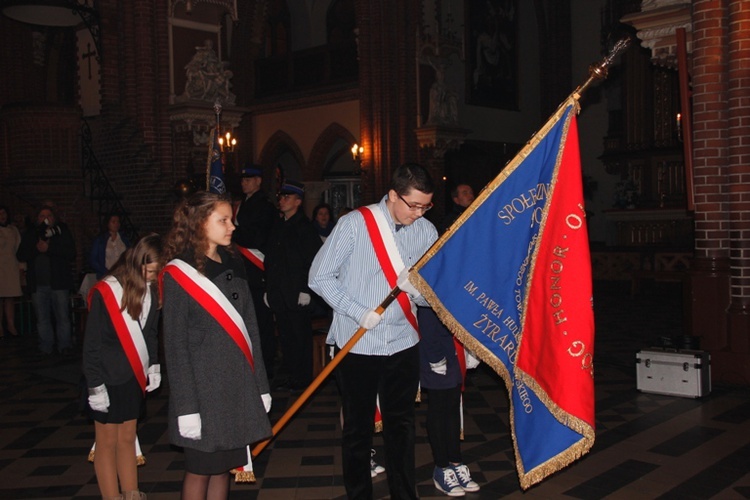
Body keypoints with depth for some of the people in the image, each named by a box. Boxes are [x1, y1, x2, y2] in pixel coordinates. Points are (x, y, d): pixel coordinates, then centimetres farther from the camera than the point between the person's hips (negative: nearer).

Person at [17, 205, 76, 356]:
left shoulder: (63, 231, 3)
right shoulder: (30, 234, 12)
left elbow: (71, 253, -8)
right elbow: (21, 255, 4)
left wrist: (49, 248, -16)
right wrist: (36, 248, -13)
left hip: (59, 282, -3)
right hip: (38, 284, 3)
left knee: (63, 317, -1)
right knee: (42, 319, 7)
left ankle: (64, 346, 7)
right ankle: (45, 347, 16)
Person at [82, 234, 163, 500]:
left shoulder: (151, 292, -2)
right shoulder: (105, 292, -17)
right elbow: (92, 344, -13)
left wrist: (154, 365, 8)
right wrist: (95, 385, -12)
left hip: (135, 378, 5)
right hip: (108, 380, -5)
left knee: (127, 437, 16)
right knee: (108, 441, 7)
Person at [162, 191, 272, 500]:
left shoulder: (233, 266, 10)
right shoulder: (178, 273, -8)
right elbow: (175, 344, -10)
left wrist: (261, 386, 10)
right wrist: (186, 406, -14)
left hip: (239, 385, 5)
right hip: (204, 386, -5)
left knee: (224, 467, 12)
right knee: (200, 470, 6)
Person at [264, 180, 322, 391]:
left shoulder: (305, 227, -6)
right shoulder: (278, 226, 15)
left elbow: (313, 261, -11)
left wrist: (306, 290, -14)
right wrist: (268, 288, 15)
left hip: (298, 294, -7)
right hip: (279, 293, 7)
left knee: (300, 336, -1)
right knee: (285, 336, 11)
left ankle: (303, 377, 8)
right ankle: (289, 374, 20)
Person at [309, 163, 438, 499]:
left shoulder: (427, 232, 0)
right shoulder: (355, 223, -11)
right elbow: (320, 276, -9)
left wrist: (416, 289, -19)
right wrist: (359, 312, -17)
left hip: (403, 345, 3)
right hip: (356, 346, -3)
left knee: (401, 427, 14)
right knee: (357, 428, 12)